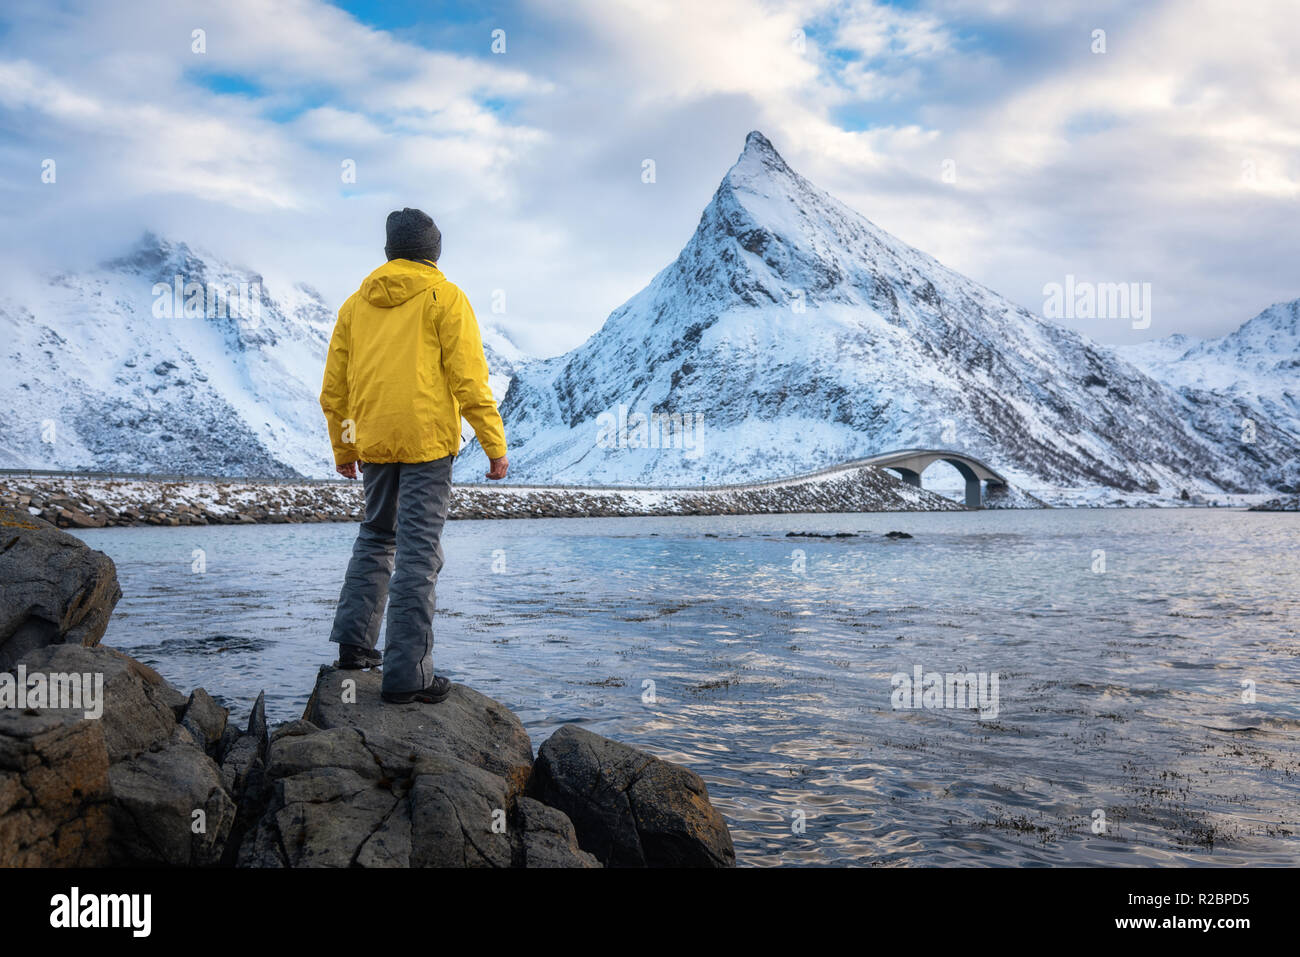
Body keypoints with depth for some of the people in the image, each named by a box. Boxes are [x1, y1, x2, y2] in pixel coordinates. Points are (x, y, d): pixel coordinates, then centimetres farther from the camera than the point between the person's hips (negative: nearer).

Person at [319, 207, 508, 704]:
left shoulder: (355, 304, 15)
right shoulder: (444, 298, 0)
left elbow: (333, 388, 17)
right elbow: (468, 378, -9)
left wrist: (342, 449, 27)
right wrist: (495, 444, -5)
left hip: (373, 443, 5)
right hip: (427, 440, -5)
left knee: (376, 537, 23)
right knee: (418, 551, -4)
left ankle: (354, 641, 20)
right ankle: (406, 673, -3)